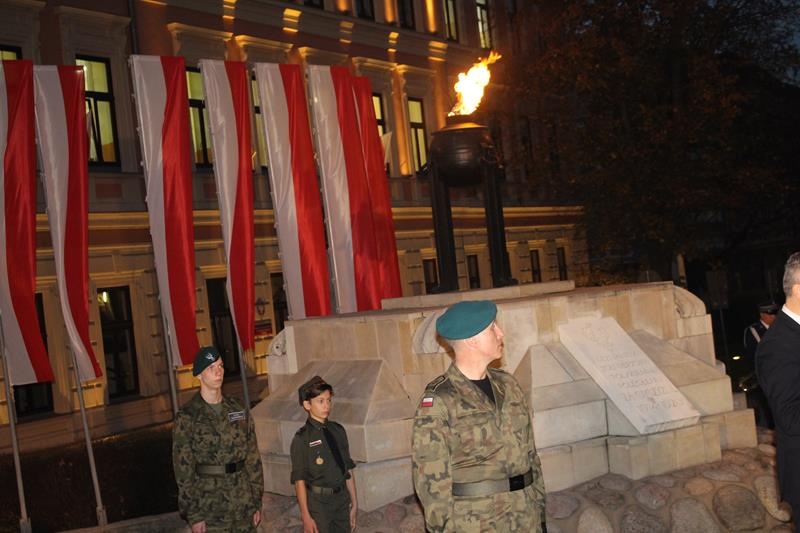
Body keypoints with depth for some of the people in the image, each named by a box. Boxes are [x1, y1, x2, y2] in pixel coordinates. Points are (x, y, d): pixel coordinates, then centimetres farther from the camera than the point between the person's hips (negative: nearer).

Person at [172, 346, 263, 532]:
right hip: (210, 511, -4)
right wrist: (193, 515, -9)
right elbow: (183, 470, -7)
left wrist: (257, 502, 6)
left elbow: (253, 458, 8)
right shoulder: (187, 417, -7)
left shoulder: (238, 411, 6)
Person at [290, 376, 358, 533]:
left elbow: (348, 470, 9)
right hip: (318, 502, -5)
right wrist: (306, 516, -13)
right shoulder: (302, 439, -11)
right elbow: (299, 480, -11)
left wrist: (354, 503, 10)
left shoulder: (338, 431, 4)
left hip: (342, 498, 5)